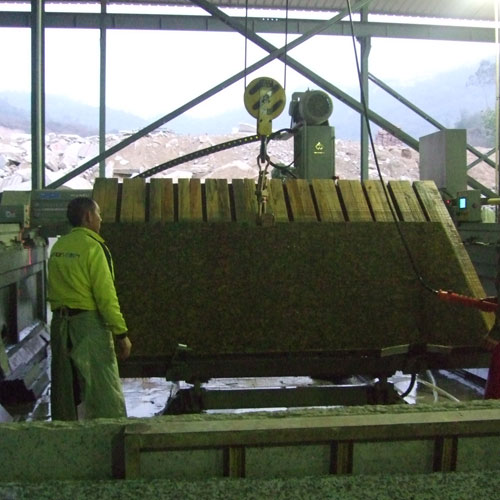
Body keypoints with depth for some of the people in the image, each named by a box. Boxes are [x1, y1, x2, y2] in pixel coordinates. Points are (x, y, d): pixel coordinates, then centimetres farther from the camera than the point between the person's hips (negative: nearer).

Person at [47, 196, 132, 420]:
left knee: (65, 388, 14)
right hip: (88, 322, -7)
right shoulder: (92, 246, -12)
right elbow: (106, 295, -16)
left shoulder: (58, 247, 9)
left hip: (60, 323, 7)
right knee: (103, 388, -2)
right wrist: (121, 333, -13)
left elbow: (53, 291, 10)